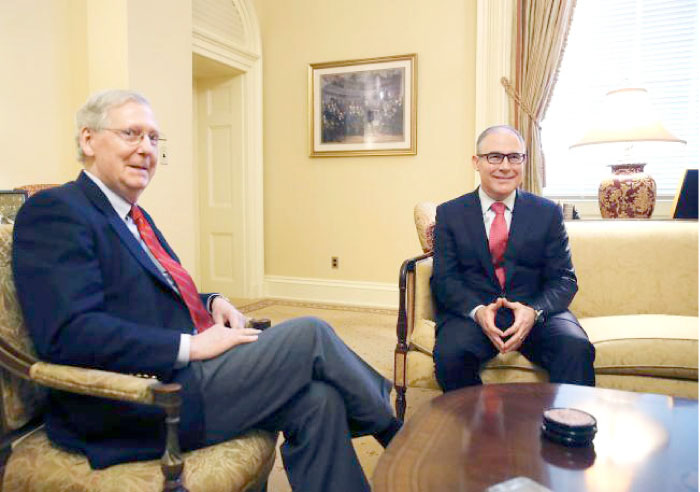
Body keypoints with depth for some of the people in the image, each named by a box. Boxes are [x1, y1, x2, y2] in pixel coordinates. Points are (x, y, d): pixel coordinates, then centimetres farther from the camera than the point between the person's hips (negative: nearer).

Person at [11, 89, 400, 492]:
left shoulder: (136, 217, 18)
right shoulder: (54, 211, -10)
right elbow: (69, 333, -22)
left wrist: (211, 303, 4)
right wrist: (191, 345, -21)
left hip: (185, 370, 8)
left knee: (317, 400, -12)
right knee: (310, 334, -13)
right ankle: (393, 425, 11)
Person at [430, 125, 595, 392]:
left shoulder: (548, 212, 10)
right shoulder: (449, 213, 8)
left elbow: (564, 279, 5)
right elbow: (443, 278, 1)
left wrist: (534, 311, -16)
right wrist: (478, 311, -19)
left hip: (537, 313, 1)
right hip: (471, 313, 0)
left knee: (577, 348, -28)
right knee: (449, 353, -30)